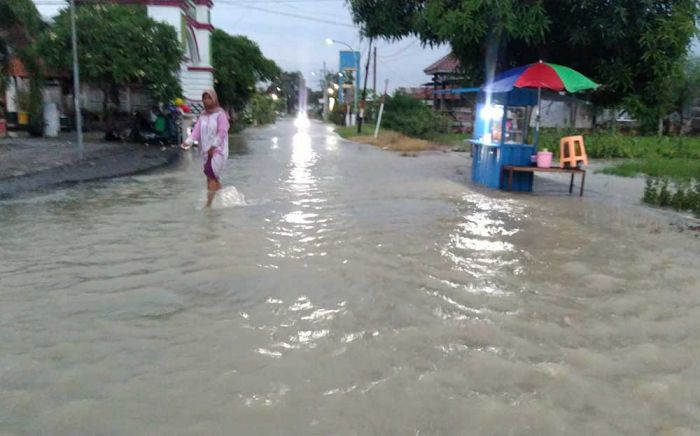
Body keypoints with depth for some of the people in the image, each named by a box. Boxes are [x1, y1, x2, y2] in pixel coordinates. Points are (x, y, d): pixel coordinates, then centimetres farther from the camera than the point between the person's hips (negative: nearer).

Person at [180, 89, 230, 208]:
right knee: (212, 176, 9)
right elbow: (196, 130, 2)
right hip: (206, 151, 7)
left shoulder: (220, 114, -6)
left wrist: (213, 147, -20)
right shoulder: (203, 115, 12)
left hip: (218, 150, -7)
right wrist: (188, 142, -14)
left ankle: (209, 203, -15)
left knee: (211, 173, -15)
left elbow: (222, 132, -14)